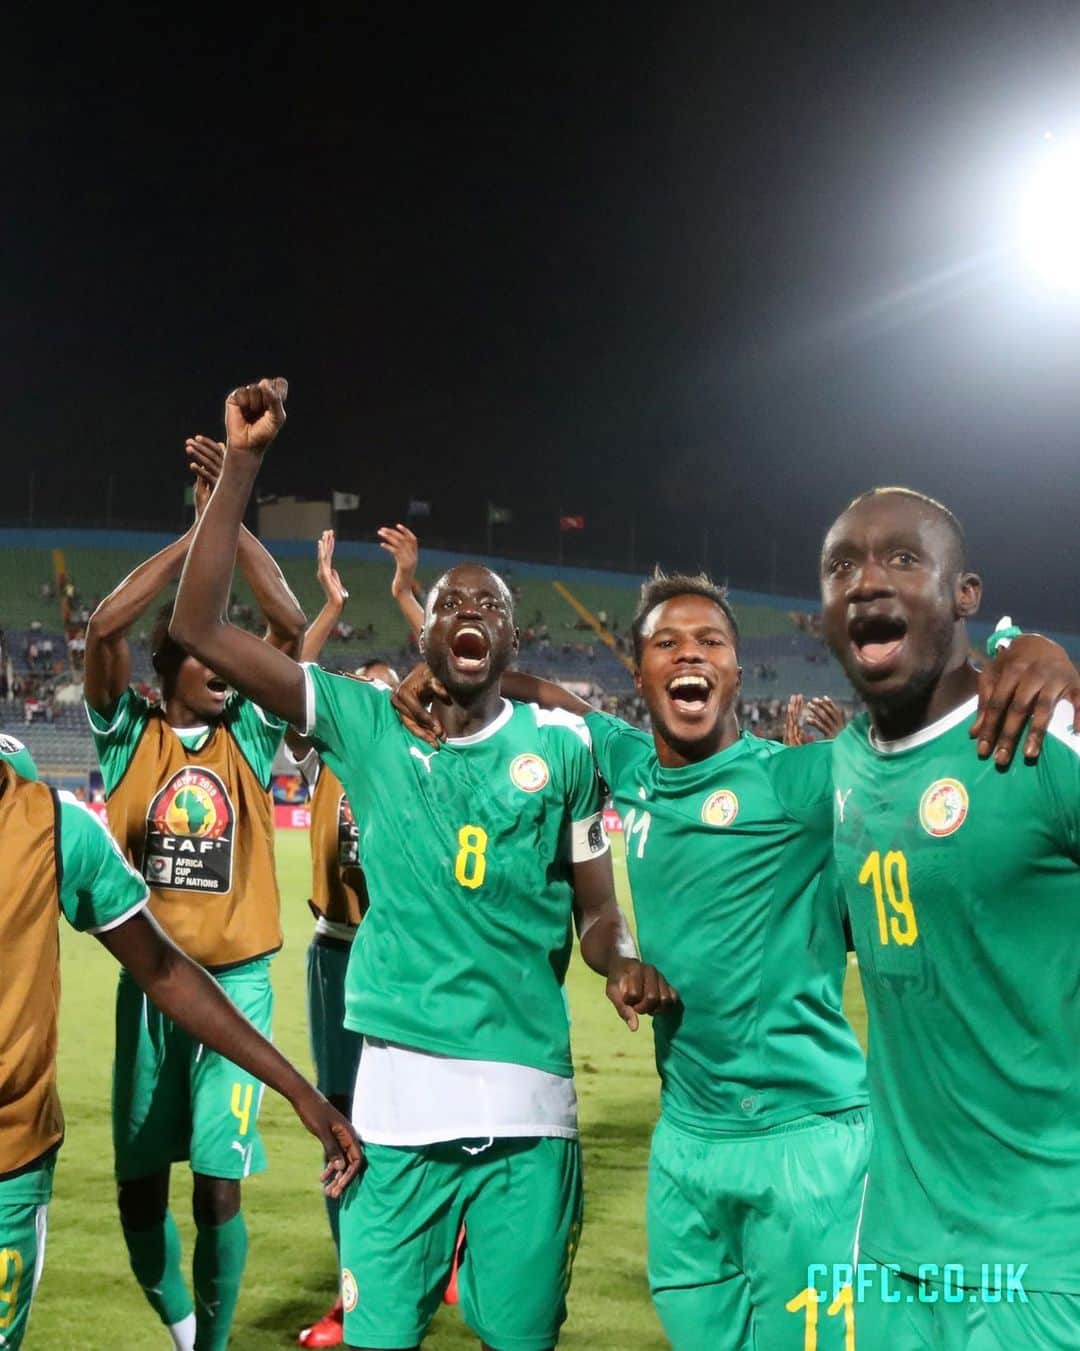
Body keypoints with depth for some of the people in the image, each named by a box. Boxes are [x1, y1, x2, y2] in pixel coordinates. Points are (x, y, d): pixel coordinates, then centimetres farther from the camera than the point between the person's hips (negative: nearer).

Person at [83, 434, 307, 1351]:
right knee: (139, 1185, 9)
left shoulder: (250, 736, 2)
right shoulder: (130, 736, 0)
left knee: (219, 1185, 0)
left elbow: (290, 624, -8)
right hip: (148, 982, 1)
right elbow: (106, 626, -14)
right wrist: (198, 528, -13)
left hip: (236, 982, 0)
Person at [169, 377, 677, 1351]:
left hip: (528, 1096, 0)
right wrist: (242, 463, -6)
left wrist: (625, 966, -13)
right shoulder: (366, 725, 3)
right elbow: (199, 627, -2)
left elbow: (596, 909, 11)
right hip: (397, 1087, 0)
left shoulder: (560, 747, 5)